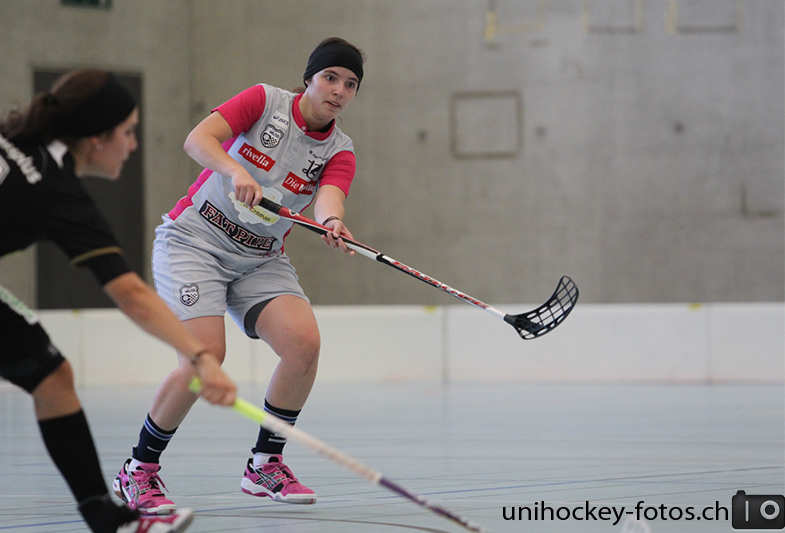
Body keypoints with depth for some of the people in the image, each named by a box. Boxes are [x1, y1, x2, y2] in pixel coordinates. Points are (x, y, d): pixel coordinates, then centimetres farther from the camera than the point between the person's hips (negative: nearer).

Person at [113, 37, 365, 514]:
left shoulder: (339, 151, 0)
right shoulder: (265, 101, -8)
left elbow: (328, 197, -21)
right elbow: (197, 139, -21)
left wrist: (332, 224, -45)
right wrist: (235, 170, -41)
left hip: (261, 260, 4)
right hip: (195, 240, -4)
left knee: (304, 342, -19)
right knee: (207, 353, -23)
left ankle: (265, 465, 0)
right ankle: (138, 471, -5)